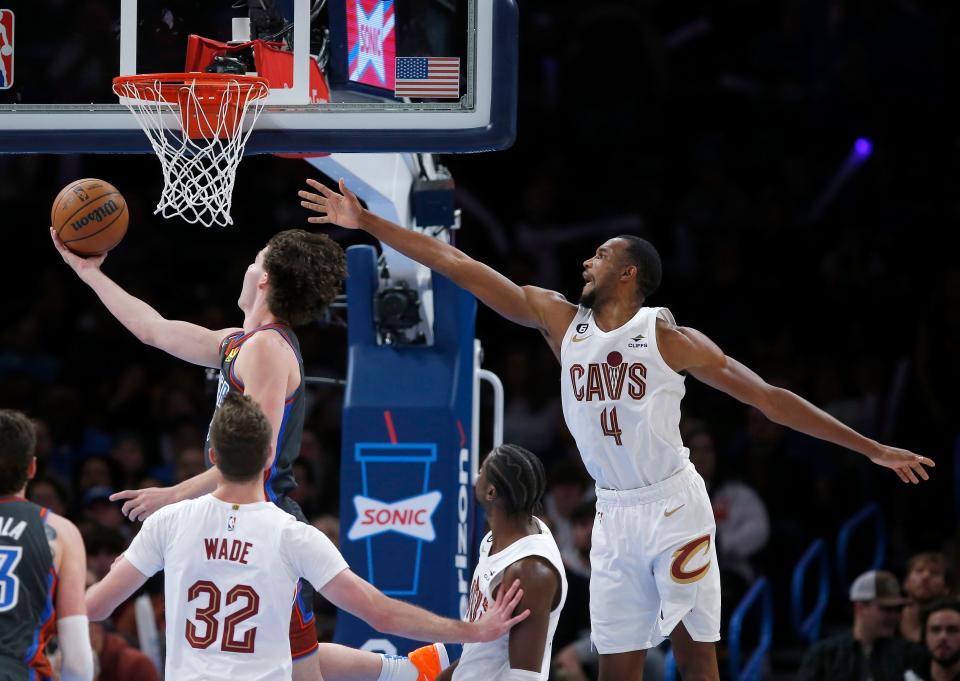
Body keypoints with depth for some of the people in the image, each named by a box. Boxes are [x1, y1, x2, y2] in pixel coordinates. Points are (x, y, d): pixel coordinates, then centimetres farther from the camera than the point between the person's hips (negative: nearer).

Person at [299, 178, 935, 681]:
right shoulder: (561, 320, 5)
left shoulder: (668, 336, -7)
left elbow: (767, 397, -6)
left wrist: (871, 448, -10)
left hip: (674, 507, -4)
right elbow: (457, 263, 3)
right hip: (614, 516, 5)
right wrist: (365, 222, 3)